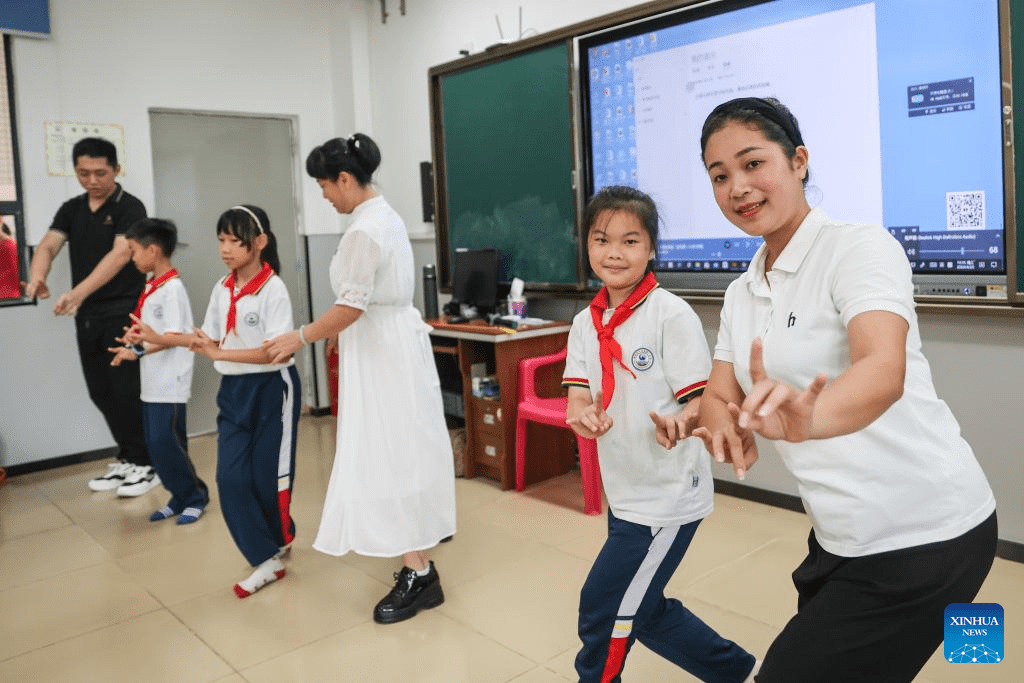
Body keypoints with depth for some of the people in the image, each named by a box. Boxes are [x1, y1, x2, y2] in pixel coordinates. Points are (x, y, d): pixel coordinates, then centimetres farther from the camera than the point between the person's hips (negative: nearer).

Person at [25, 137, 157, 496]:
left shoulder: (130, 208, -9)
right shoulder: (71, 209, 10)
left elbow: (120, 254, -22)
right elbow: (47, 246, -2)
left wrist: (79, 292, -34)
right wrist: (36, 277, -25)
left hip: (123, 313, -6)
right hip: (87, 317, 6)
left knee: (128, 391, -3)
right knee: (101, 392, 11)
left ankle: (148, 463, 10)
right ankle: (128, 458, 24)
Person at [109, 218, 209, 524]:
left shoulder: (172, 287, -15)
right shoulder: (151, 285, 12)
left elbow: (175, 337, -19)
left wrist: (138, 351, -21)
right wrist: (135, 337, 1)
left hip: (170, 383, -9)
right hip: (152, 382, 9)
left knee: (166, 442, -4)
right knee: (155, 444, 11)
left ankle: (195, 496, 12)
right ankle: (180, 498, 23)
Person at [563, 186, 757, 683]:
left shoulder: (672, 315, -16)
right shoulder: (585, 324, 3)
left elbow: (704, 404, -17)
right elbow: (577, 400, -3)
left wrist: (680, 423, -39)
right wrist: (583, 416, -26)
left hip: (667, 495, -7)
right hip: (623, 493, 8)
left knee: (604, 611, 2)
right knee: (644, 612, 22)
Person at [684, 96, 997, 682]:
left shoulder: (861, 246, -15)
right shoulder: (742, 292, 7)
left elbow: (883, 371, -33)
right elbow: (716, 398, 0)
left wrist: (805, 418, -54)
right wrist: (728, 426, -23)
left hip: (924, 537, -7)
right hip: (843, 537, 7)